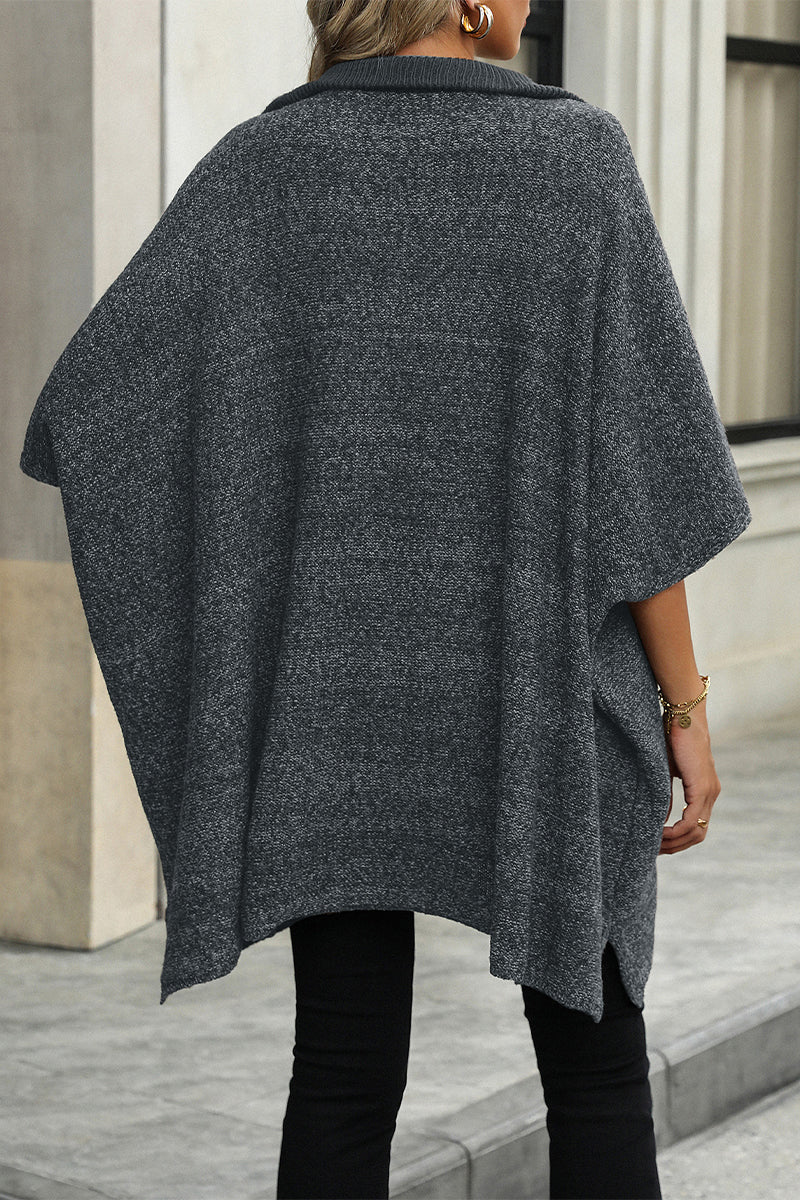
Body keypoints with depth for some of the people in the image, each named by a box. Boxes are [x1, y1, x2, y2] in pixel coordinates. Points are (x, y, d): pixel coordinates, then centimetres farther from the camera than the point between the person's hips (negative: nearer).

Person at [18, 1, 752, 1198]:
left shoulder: (263, 163, -4)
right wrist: (686, 707, -3)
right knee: (598, 1065, 12)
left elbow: (87, 408, -7)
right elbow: (639, 464, -11)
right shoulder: (577, 156, -10)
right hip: (541, 691, -2)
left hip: (345, 686, 2)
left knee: (346, 1072, 7)